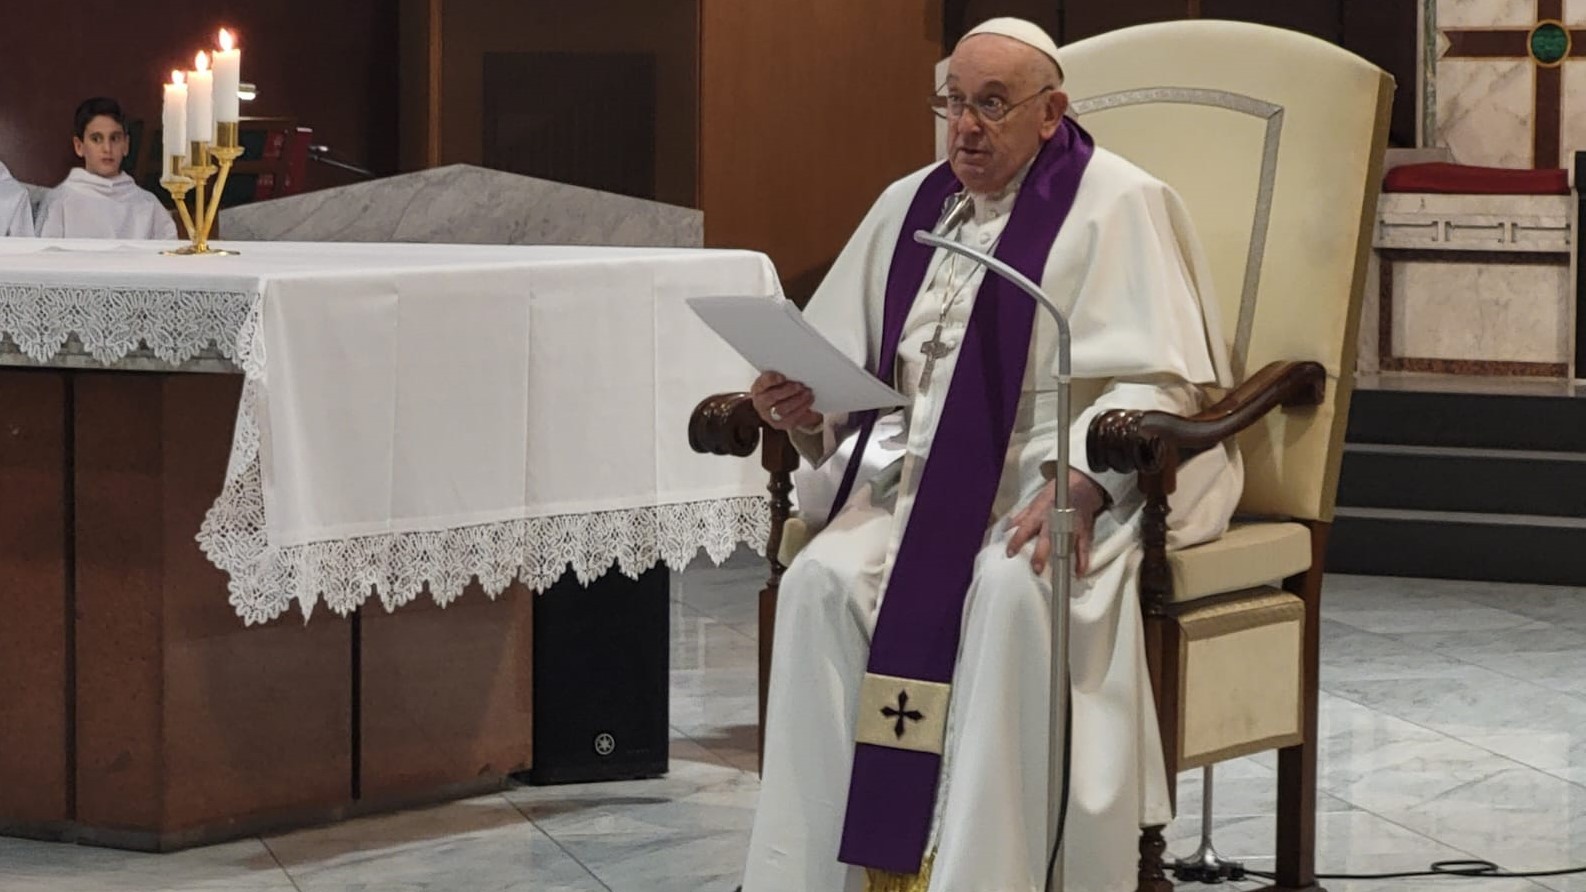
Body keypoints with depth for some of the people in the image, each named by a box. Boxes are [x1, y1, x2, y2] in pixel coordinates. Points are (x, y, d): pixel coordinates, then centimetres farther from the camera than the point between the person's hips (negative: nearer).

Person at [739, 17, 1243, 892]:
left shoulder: (1116, 204, -1)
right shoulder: (908, 206, 16)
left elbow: (1155, 383, -10)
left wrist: (1077, 488, -25)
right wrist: (801, 404, -7)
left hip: (1068, 486, -5)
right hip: (919, 483, 5)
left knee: (1011, 592, -37)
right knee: (821, 583, -25)